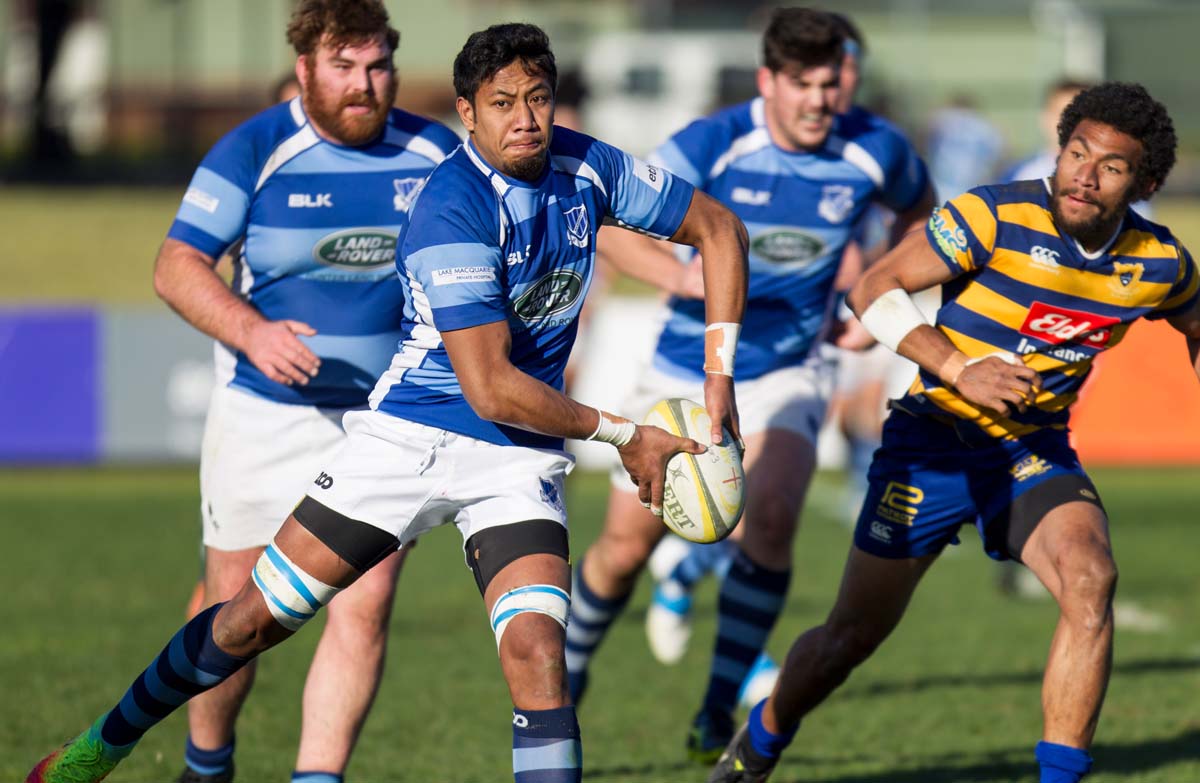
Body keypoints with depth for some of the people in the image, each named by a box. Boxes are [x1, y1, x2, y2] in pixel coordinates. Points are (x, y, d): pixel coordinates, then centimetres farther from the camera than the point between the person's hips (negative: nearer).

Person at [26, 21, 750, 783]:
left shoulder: (587, 167, -4)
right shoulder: (453, 210, -23)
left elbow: (720, 228, 11)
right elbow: (491, 388, -25)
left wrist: (720, 371, 2)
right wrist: (621, 433, -15)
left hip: (519, 458, 3)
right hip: (412, 433, -3)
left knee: (535, 647, -19)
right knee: (255, 617, 3)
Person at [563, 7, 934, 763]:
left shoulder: (875, 151, -9)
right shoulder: (712, 144, -17)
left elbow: (919, 212, 14)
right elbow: (615, 222, -23)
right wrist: (685, 275, -41)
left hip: (787, 374, 0)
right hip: (688, 371, 0)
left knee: (770, 516, -27)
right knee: (625, 547, 4)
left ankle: (720, 709, -14)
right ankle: (567, 673, 34)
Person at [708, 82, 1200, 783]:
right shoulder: (997, 217, -20)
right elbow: (874, 291, -19)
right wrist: (958, 369, -31)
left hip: (1036, 449, 2)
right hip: (936, 440, -2)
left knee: (1090, 578, -28)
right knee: (855, 632, 7)